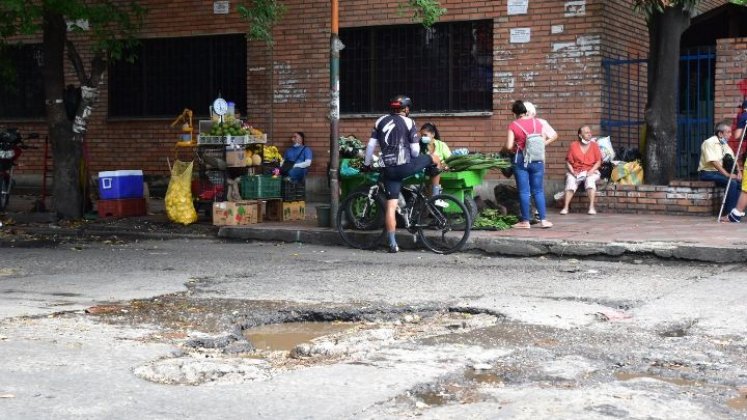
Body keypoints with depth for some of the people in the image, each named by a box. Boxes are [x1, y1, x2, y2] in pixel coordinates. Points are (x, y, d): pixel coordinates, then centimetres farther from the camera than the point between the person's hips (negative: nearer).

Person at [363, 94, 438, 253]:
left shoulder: (381, 121, 13)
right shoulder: (409, 122, 1)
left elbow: (371, 145, 11)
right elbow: (415, 151, -1)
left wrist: (366, 165, 22)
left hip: (388, 170, 4)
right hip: (405, 167, -4)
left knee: (391, 206, 4)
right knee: (435, 158, 19)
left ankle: (392, 243, 0)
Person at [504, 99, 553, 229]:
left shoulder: (513, 125, -7)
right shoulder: (537, 122, 2)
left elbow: (509, 146, -11)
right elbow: (544, 141, 5)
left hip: (520, 160, -2)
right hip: (537, 160, 2)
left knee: (523, 192, 3)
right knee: (538, 191, 9)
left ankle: (525, 221, 5)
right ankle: (543, 220, 6)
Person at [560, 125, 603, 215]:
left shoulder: (594, 145, 7)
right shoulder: (573, 145, 5)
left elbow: (598, 162, 3)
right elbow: (568, 162, 4)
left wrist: (591, 171, -13)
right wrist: (572, 172, -12)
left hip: (590, 171, 0)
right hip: (575, 172, 0)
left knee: (590, 180, -34)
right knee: (570, 181, -31)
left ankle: (591, 207, -38)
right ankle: (565, 207, -35)